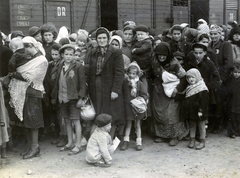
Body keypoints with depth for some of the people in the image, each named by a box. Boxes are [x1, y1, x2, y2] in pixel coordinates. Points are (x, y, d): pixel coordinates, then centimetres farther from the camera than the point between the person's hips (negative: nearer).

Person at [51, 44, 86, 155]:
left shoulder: (78, 66, -6)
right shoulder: (60, 66, 10)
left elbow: (82, 83, -7)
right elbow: (57, 82, 15)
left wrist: (81, 98, -12)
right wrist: (54, 96, 14)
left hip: (73, 98, -6)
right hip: (62, 98, 6)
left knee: (76, 121, -2)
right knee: (67, 121, 14)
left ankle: (78, 145, 4)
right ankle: (70, 143, 26)